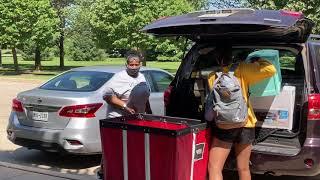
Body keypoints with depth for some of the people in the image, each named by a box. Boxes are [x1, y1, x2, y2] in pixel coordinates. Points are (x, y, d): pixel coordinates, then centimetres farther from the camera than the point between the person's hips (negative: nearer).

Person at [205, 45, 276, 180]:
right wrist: (259, 61, 5)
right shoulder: (241, 69, -7)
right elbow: (270, 70, -13)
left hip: (224, 127, -1)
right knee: (243, 169, 14)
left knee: (214, 168, 2)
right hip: (245, 125, 2)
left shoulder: (212, 76, -2)